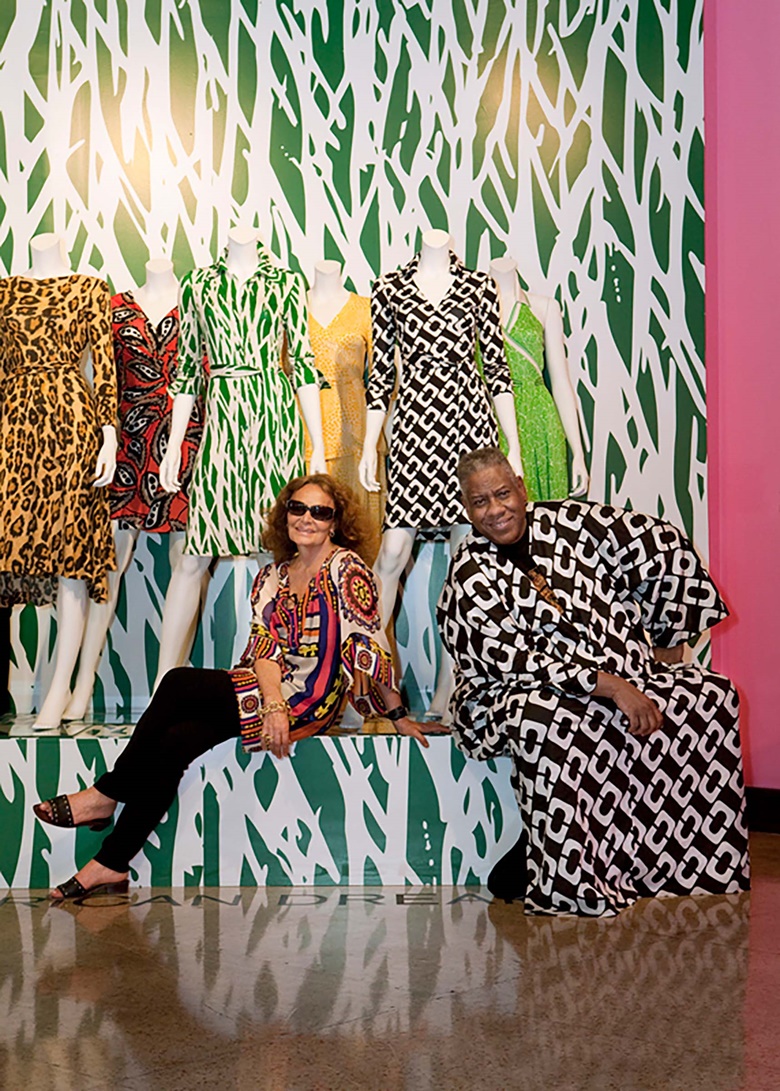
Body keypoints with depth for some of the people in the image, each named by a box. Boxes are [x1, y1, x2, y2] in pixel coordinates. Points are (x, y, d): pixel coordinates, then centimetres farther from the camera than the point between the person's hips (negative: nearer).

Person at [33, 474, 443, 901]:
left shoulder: (347, 569, -8)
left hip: (311, 703, -6)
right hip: (271, 691, 6)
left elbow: (368, 646, -9)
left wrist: (397, 715, -9)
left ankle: (107, 794, -7)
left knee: (178, 684, -19)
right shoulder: (272, 576, 11)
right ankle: (111, 865, -14)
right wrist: (274, 704, -17)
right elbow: (265, 647, 0)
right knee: (175, 742, -18)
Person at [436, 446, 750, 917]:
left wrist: (668, 641, 4)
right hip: (513, 694, -5)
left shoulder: (568, 522, 0)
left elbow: (663, 547, 5)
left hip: (625, 677, 5)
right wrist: (610, 687, -27)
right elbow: (516, 662, -19)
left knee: (712, 696, -12)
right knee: (546, 722, -39)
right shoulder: (471, 579, -9)